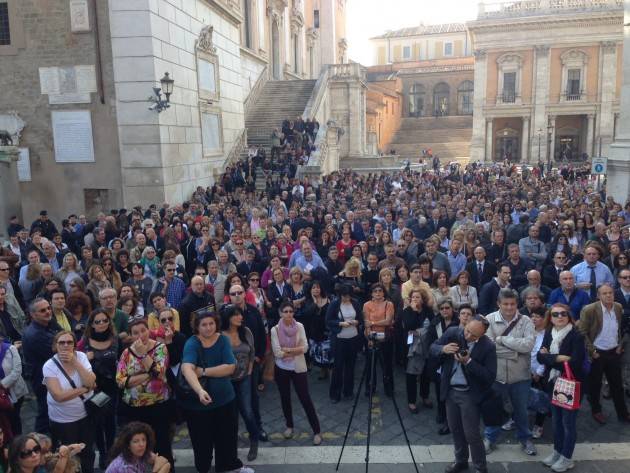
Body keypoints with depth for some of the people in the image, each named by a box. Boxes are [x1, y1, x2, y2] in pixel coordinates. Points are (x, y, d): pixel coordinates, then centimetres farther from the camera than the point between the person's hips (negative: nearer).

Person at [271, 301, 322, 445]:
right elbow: (277, 353, -15)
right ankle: (289, 426, 36)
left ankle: (317, 431, 11)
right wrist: (296, 350, -13)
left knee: (305, 399, 1)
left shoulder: (299, 326, -7)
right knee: (285, 399, 15)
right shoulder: (275, 329, -10)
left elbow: (305, 347, -12)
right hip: (281, 369, 1)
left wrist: (287, 349, -18)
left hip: (298, 368, -1)